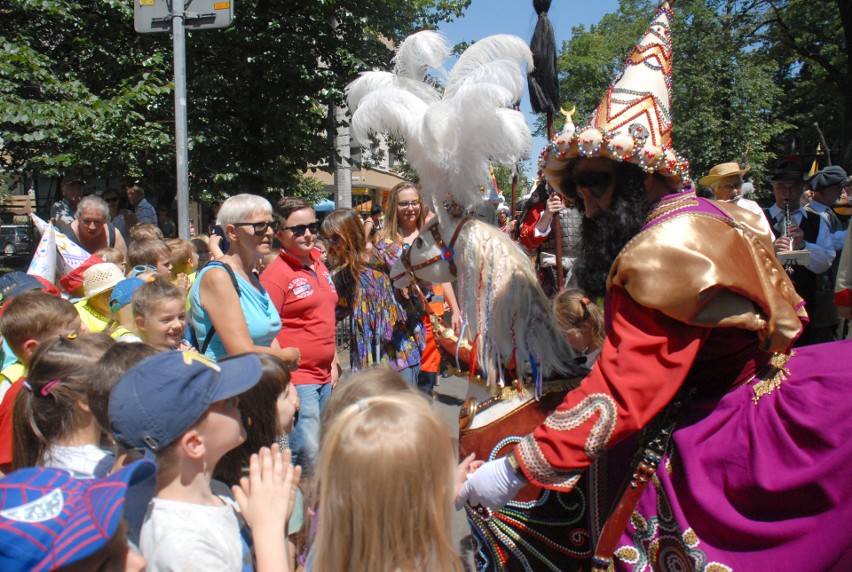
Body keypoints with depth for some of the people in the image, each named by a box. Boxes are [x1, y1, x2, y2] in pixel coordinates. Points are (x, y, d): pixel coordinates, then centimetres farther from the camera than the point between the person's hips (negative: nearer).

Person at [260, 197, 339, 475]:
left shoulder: (319, 265, 13)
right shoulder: (276, 273, -12)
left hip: (325, 378, 8)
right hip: (296, 380, -8)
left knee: (324, 450, 15)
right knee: (309, 456, -11)